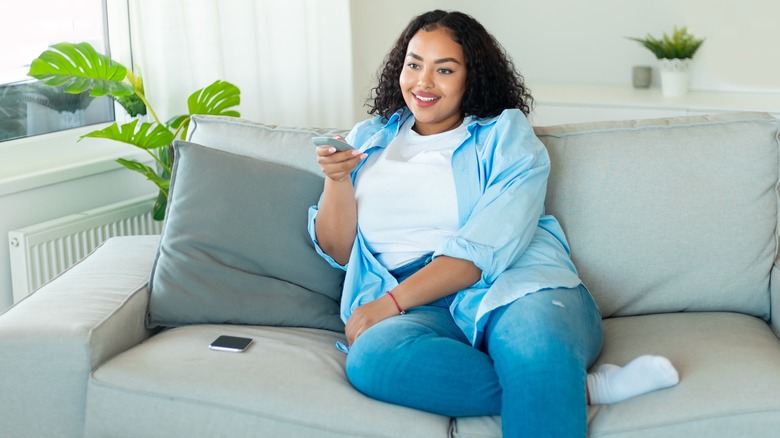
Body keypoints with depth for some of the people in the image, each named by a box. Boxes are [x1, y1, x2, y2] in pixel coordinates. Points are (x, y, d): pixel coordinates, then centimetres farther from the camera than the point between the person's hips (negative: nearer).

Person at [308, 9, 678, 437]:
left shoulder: (505, 133, 10)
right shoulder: (368, 139, 22)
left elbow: (487, 247, -5)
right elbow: (338, 251, 17)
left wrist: (391, 302, -15)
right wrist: (337, 179, -1)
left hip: (513, 286, -3)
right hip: (420, 309, 4)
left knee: (538, 349, -41)